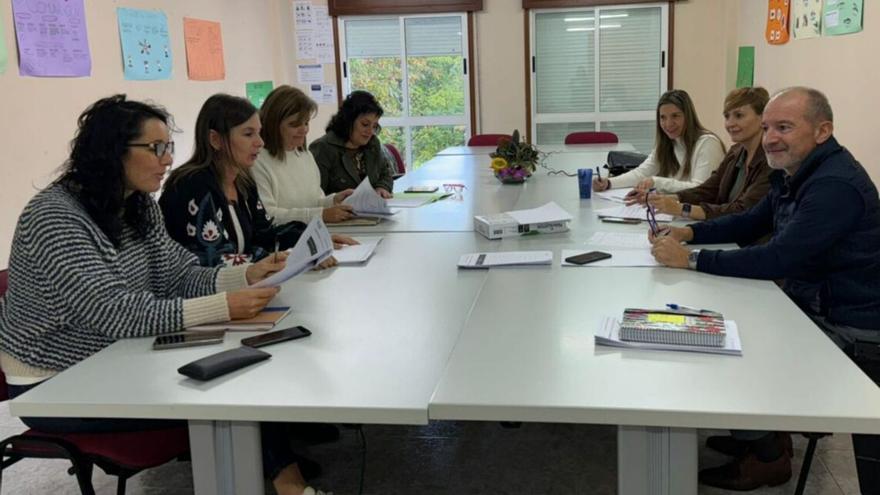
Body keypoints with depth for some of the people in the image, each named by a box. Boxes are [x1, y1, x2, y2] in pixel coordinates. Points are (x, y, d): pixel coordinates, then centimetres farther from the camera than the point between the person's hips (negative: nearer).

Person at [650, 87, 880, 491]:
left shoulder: (835, 185, -27)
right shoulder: (794, 173, 5)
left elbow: (778, 259, -31)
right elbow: (750, 223, 14)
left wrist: (691, 259, -26)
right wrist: (689, 232, -3)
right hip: (812, 306, 10)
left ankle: (767, 458, 13)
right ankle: (759, 433, 23)